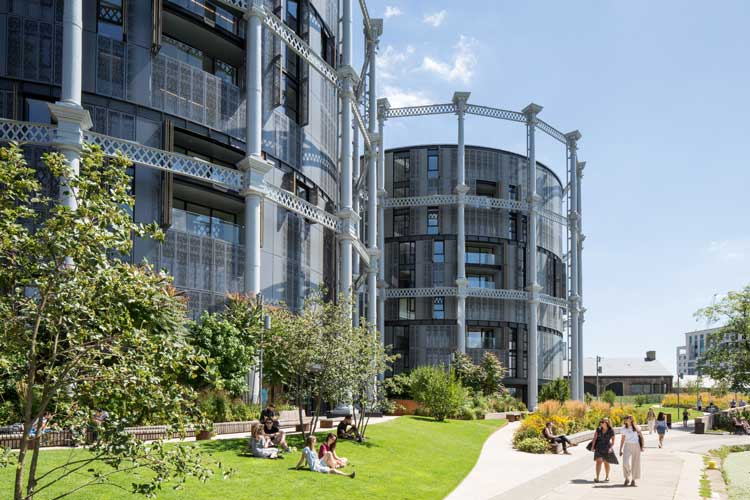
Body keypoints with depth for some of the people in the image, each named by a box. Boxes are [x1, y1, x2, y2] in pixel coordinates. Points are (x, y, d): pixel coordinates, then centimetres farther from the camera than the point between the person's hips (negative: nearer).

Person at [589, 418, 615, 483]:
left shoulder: (611, 431, -6)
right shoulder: (598, 430, 1)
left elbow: (613, 441, -4)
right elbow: (594, 438, 1)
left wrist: (611, 448, -19)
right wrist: (592, 446, -7)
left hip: (607, 448, -1)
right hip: (599, 447, 1)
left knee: (606, 463, 10)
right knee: (598, 461, -12)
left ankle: (607, 477, 30)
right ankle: (597, 478, -18)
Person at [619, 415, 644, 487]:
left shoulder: (637, 427, 4)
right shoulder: (624, 428, 9)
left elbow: (641, 437, 7)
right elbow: (622, 440, 12)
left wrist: (642, 446, -4)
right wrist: (620, 450, 9)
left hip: (636, 446, -1)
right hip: (627, 446, 1)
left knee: (635, 463, 2)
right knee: (626, 462, -16)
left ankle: (633, 480, 13)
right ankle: (627, 478, 2)